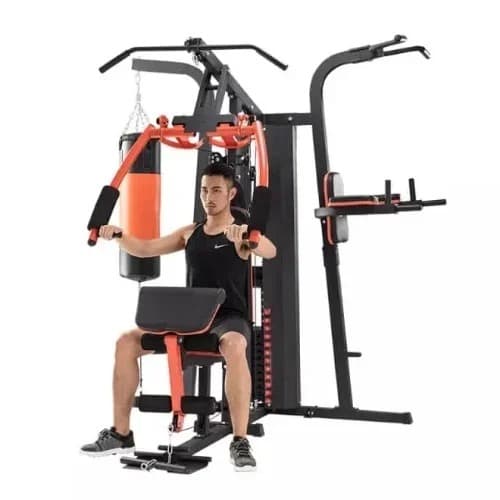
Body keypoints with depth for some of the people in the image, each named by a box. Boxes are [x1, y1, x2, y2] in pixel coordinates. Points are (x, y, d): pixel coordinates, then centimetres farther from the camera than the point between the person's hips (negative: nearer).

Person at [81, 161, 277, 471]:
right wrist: (117, 235, 1)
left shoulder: (243, 233, -2)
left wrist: (248, 236, -44)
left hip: (230, 317, -6)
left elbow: (270, 252, -23)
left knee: (234, 347, -41)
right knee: (127, 341, -8)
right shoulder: (190, 233, 15)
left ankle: (240, 442, -33)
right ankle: (121, 434, 0)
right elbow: (146, 249, 18)